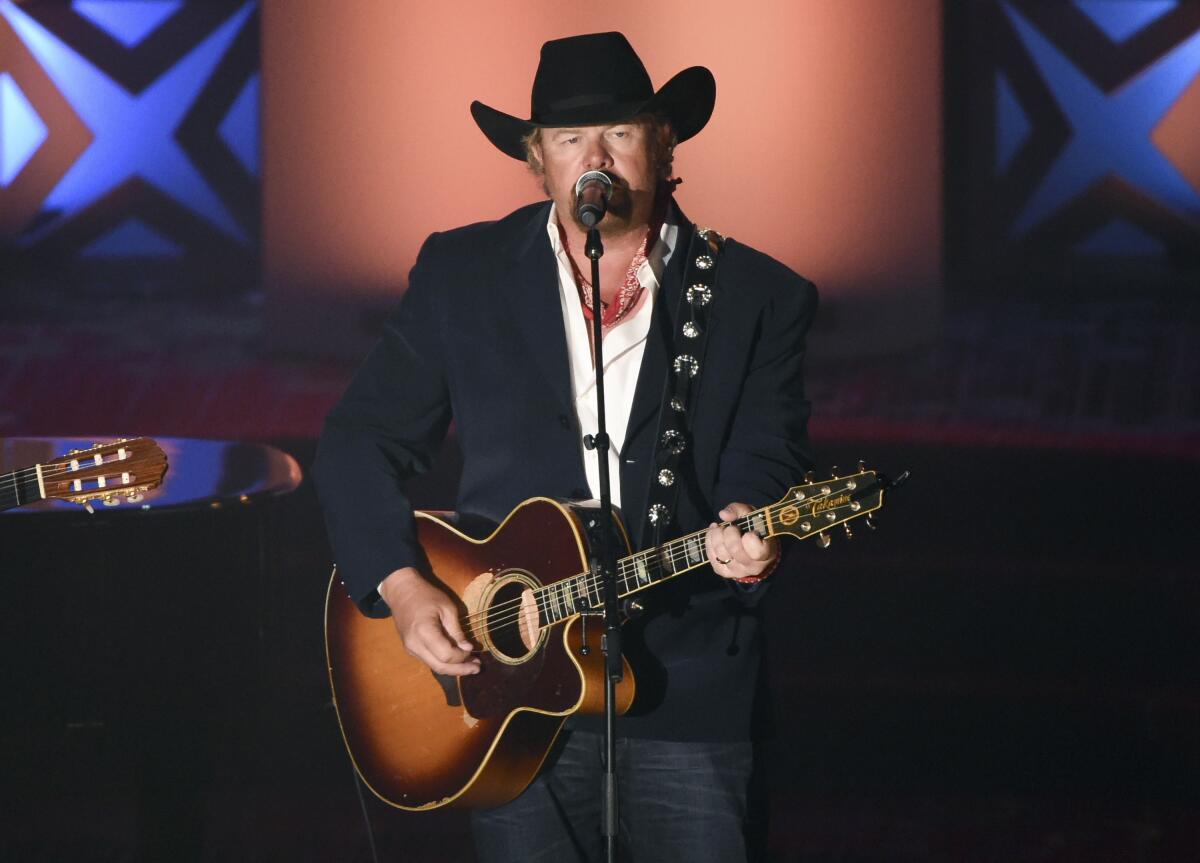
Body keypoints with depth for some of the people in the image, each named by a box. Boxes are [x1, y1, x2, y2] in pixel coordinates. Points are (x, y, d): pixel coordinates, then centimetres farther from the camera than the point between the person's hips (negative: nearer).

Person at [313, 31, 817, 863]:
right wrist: (402, 585, -6)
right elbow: (361, 441, 8)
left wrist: (746, 529, -28)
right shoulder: (462, 273, 7)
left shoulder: (760, 296, 4)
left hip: (687, 696, -1)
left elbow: (768, 458, -5)